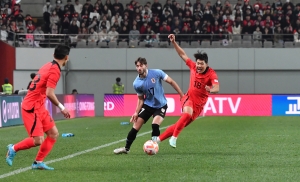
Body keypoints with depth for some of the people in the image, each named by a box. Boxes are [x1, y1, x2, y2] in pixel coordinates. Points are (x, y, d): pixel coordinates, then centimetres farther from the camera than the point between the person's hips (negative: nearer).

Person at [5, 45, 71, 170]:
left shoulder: (48, 66, 11)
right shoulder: (55, 70, -17)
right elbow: (49, 93, -24)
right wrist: (62, 108, -15)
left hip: (39, 108, 10)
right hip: (32, 108, -10)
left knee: (54, 134, 7)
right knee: (38, 140, -13)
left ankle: (38, 162, 10)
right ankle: (13, 149, 9)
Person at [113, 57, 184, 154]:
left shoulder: (157, 73, -18)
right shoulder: (137, 83, -10)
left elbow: (171, 82, -9)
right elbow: (141, 99, 3)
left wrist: (182, 95, -8)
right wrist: (136, 112, -8)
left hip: (161, 105, -2)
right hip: (147, 105, 2)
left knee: (155, 124, -25)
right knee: (136, 126, -2)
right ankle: (126, 148, 13)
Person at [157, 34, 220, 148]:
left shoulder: (211, 74, -17)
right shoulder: (193, 66, -6)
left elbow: (216, 88, -32)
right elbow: (182, 54, 7)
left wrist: (211, 90, -55)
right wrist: (174, 42, 1)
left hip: (199, 104, 0)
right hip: (189, 97, 1)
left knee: (182, 124, 2)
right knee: (187, 114, -32)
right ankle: (174, 138, -25)